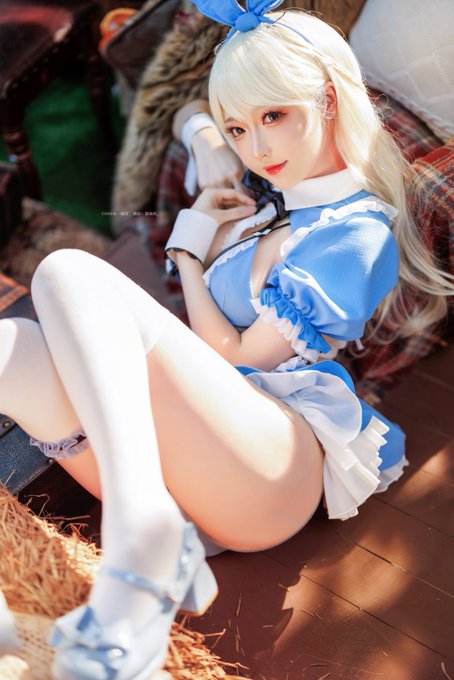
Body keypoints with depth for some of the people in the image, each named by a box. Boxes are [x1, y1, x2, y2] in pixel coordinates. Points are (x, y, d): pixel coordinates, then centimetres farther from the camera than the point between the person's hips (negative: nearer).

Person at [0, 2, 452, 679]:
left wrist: (191, 248, 12)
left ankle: (144, 528, -38)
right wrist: (208, 236, 17)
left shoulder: (358, 232, 3)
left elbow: (238, 357, -2)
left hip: (278, 457, -7)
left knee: (69, 273, -23)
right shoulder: (269, 211, 28)